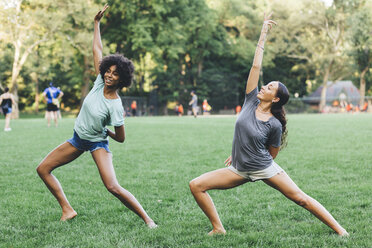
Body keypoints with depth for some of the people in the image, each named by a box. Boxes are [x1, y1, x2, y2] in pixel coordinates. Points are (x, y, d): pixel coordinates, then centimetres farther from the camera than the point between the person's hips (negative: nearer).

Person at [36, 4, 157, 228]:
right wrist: (97, 24, -2)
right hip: (78, 139, 7)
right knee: (43, 169, 5)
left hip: (97, 143, -7)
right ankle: (68, 210, 9)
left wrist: (103, 130, -1)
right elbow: (97, 50, -3)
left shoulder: (115, 106, -25)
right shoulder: (100, 82, -11)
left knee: (113, 187, -23)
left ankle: (147, 218, -12)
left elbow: (121, 138, -16)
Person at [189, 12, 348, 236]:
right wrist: (263, 35, -5)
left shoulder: (274, 125, -13)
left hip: (265, 169, -4)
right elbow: (256, 66, -6)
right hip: (239, 170, 5)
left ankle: (340, 230, 6)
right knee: (196, 185, -8)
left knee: (301, 198, -6)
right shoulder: (251, 101, -3)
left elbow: (272, 154, 0)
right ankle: (218, 228, 4)